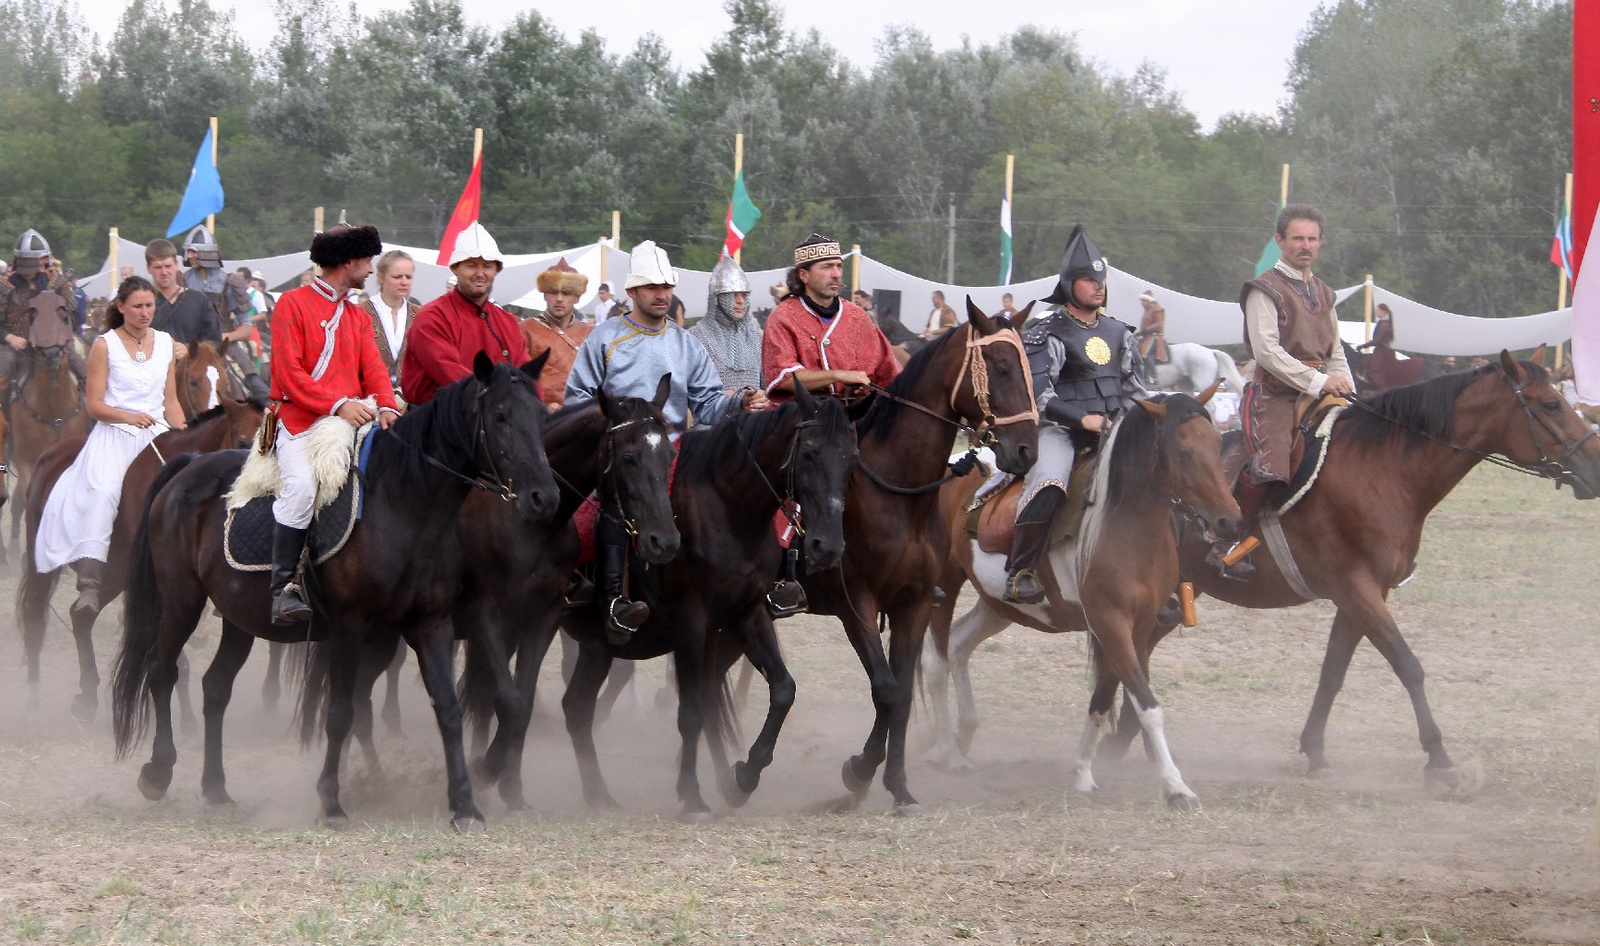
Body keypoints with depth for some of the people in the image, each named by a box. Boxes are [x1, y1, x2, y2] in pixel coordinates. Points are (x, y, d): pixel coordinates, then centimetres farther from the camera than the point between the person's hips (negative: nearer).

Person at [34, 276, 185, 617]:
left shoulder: (166, 343, 14)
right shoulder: (105, 345, 1)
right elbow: (95, 404, -3)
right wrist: (130, 417, -17)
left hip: (157, 435, 4)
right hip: (114, 435, -4)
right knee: (102, 492, -30)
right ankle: (89, 586, -38)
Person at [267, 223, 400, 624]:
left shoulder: (358, 317, 22)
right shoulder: (293, 304, 1)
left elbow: (373, 368, 10)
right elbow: (290, 374, -8)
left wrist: (387, 407, -12)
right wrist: (338, 405, -19)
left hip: (351, 420, 6)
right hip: (301, 419, -6)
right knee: (302, 485, -31)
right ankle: (283, 588, -25)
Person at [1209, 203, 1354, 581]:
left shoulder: (1322, 293, 20)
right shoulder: (1265, 290, -3)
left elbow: (1335, 352, 23)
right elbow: (1267, 351, -14)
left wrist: (1346, 389, 3)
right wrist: (1318, 382, -18)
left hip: (1319, 392, 7)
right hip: (1275, 394, -7)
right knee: (1268, 466, -25)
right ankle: (1225, 545, -19)